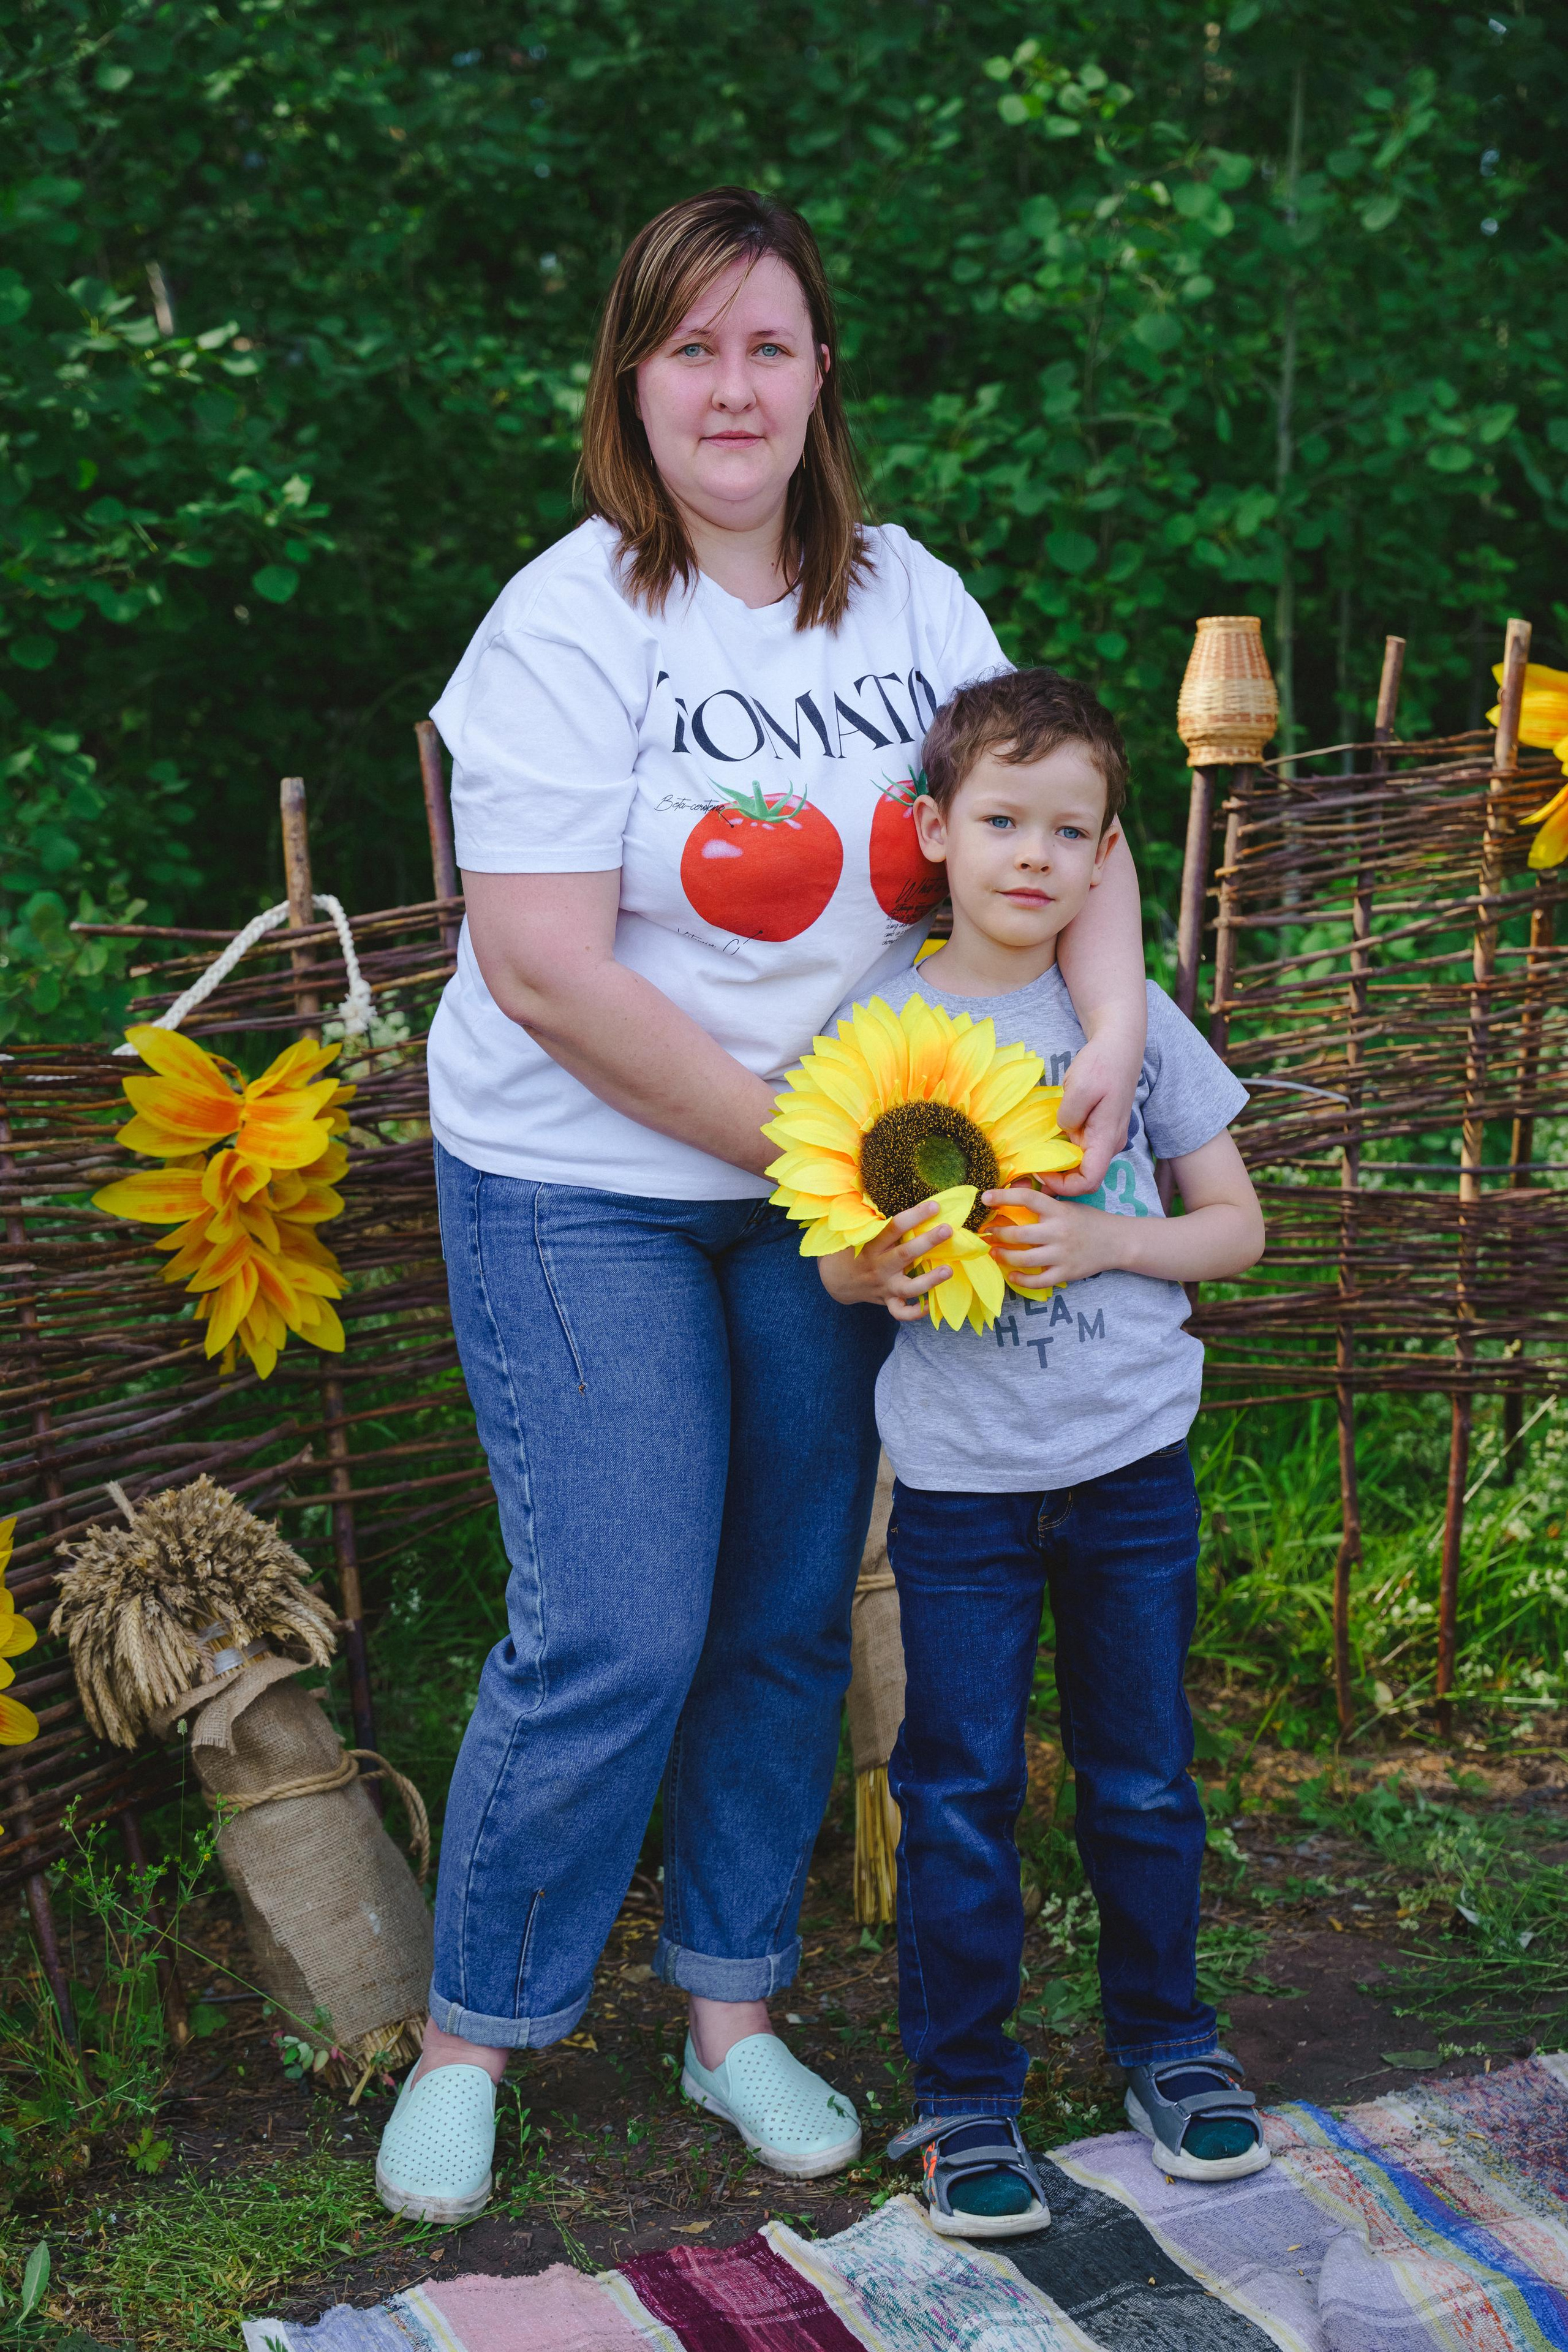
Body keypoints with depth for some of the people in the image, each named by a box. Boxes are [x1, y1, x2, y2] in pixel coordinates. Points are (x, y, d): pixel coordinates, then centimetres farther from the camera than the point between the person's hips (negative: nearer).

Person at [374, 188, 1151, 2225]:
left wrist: (1113, 1025, -15)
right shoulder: (568, 626, -14)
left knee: (793, 1618, 11)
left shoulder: (910, 598, 3)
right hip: (584, 1194, -5)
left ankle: (733, 2012, 29)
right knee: (617, 1640, -6)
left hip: (832, 1178, 5)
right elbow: (548, 975, -18)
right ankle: (470, 2036, 15)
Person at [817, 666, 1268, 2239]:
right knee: (960, 1793, 4)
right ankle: (964, 2094, 18)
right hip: (959, 1478, -1)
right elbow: (841, 1265, 2)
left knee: (1142, 1776, 12)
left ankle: (1166, 2040, 32)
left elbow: (1237, 1225, 4)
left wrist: (1100, 1241, -14)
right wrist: (890, 1266, -21)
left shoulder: (1139, 1019, 0)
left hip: (1132, 1469, 1)